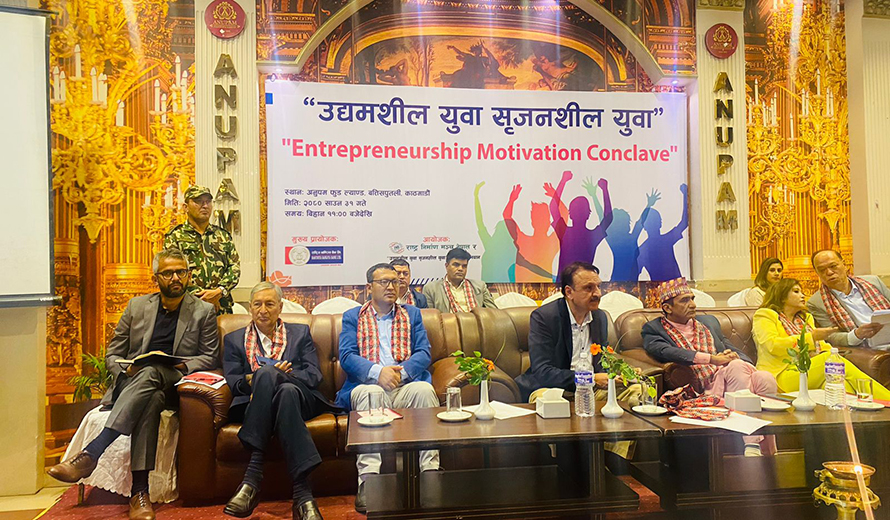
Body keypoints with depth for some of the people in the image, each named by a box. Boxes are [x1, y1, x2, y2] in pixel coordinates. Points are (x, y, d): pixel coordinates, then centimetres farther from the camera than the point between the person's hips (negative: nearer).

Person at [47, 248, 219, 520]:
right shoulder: (137, 306, 14)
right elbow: (112, 355, 15)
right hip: (131, 382, 2)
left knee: (149, 373, -37)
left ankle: (90, 454, -42)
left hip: (173, 385, -2)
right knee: (151, 400, -36)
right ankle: (139, 491, -40)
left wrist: (182, 365, -13)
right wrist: (127, 369, -7)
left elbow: (210, 358, 7)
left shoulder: (204, 311, 8)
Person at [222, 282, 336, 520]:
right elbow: (232, 382, 7)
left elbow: (314, 376, 5)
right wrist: (254, 381, -14)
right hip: (255, 404, 0)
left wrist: (272, 375, -11)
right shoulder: (234, 340, 23)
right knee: (265, 374, -36)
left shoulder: (300, 333, 20)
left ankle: (253, 476, -41)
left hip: (300, 399, 0)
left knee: (283, 387, -37)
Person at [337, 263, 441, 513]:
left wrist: (400, 372, -12)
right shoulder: (352, 317, 17)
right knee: (369, 392, -35)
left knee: (424, 389, -31)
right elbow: (346, 357, 2)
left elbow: (424, 353, 8)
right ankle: (368, 483, -38)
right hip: (368, 384, -1)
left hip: (405, 386, 2)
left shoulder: (412, 314, 21)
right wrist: (377, 372, -17)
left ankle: (431, 474, -31)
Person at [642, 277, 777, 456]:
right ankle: (752, 446, -35)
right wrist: (712, 359, -18)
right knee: (737, 366, -32)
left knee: (766, 378, -26)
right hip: (704, 385, -5)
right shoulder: (653, 330, 8)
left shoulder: (709, 321, 27)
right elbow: (666, 352, -13)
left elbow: (732, 350, 23)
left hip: (729, 377, 6)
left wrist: (736, 359, -4)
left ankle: (769, 454, -22)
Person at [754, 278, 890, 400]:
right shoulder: (764, 315, 8)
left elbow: (822, 347, 26)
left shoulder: (806, 318, 32)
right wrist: (811, 337, -12)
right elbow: (772, 345, -10)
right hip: (783, 376, -7)